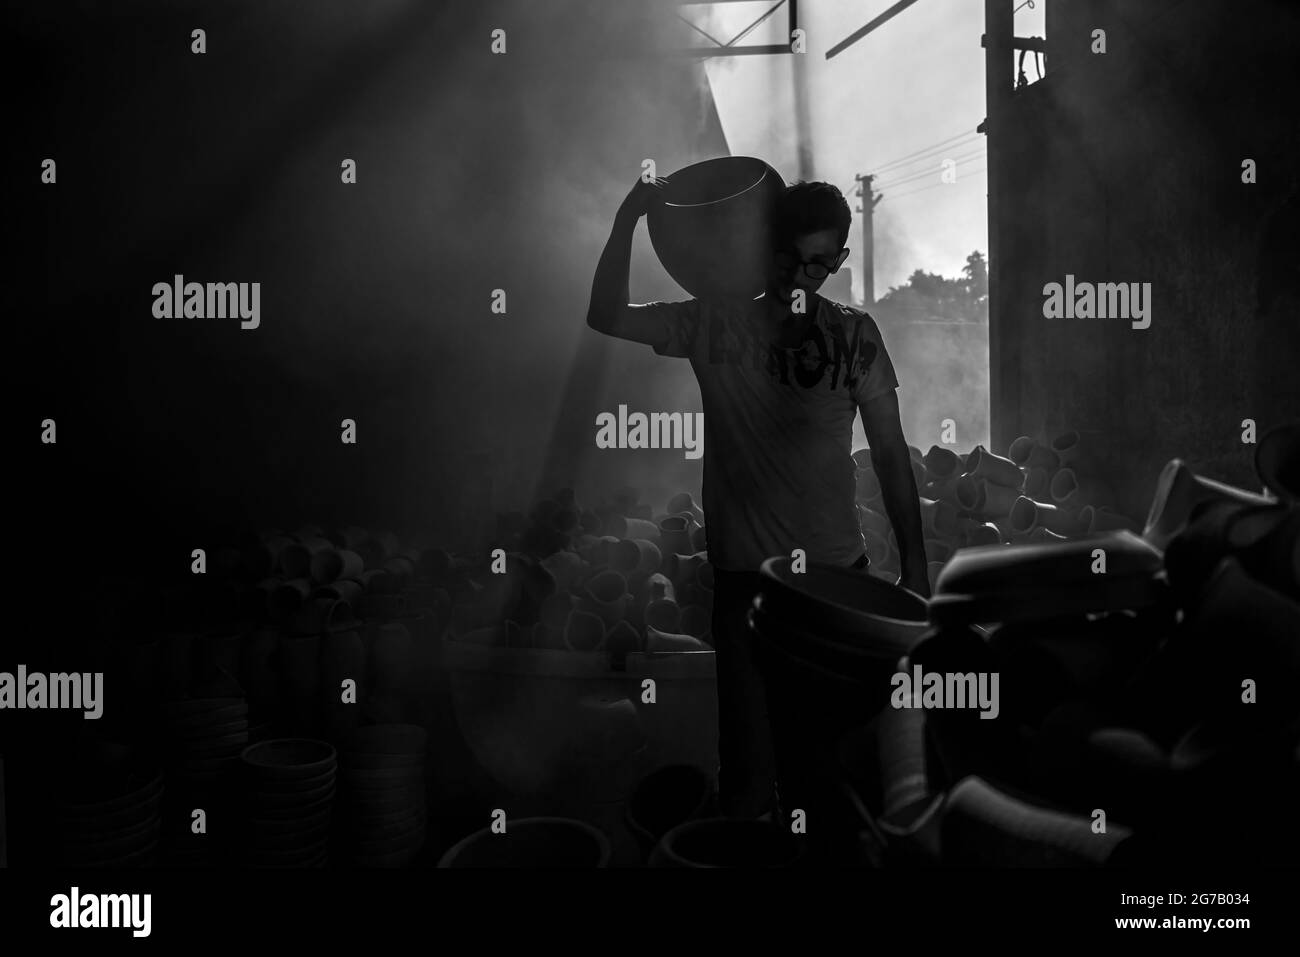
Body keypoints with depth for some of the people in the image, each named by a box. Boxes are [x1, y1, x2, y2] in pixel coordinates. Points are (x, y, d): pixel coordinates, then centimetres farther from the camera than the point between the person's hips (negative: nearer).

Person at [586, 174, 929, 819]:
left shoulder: (854, 336, 2)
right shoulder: (715, 324, 1)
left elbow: (890, 453, 3)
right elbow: (607, 319, -8)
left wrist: (914, 565, 1)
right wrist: (627, 222, -17)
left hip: (838, 569, 1)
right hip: (744, 571, -1)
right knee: (749, 742, 6)